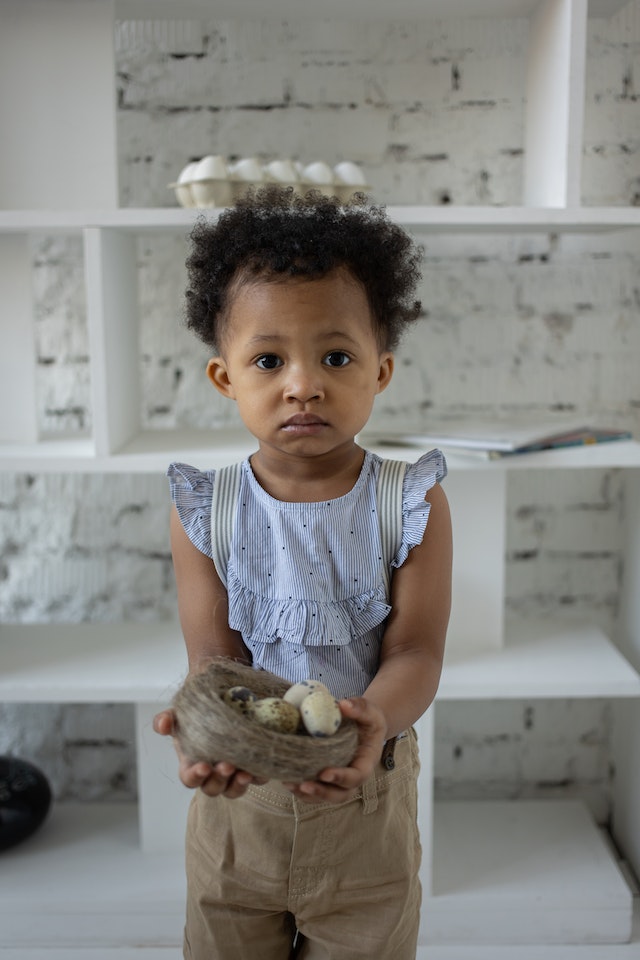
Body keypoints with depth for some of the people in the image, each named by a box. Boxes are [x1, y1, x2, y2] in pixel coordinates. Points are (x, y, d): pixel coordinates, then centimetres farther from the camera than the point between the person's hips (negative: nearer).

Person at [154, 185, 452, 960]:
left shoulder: (413, 505, -11)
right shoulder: (203, 511, -9)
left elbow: (415, 650, -15)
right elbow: (213, 652, -12)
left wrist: (374, 718, -37)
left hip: (366, 802, -1)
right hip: (236, 795, 1)